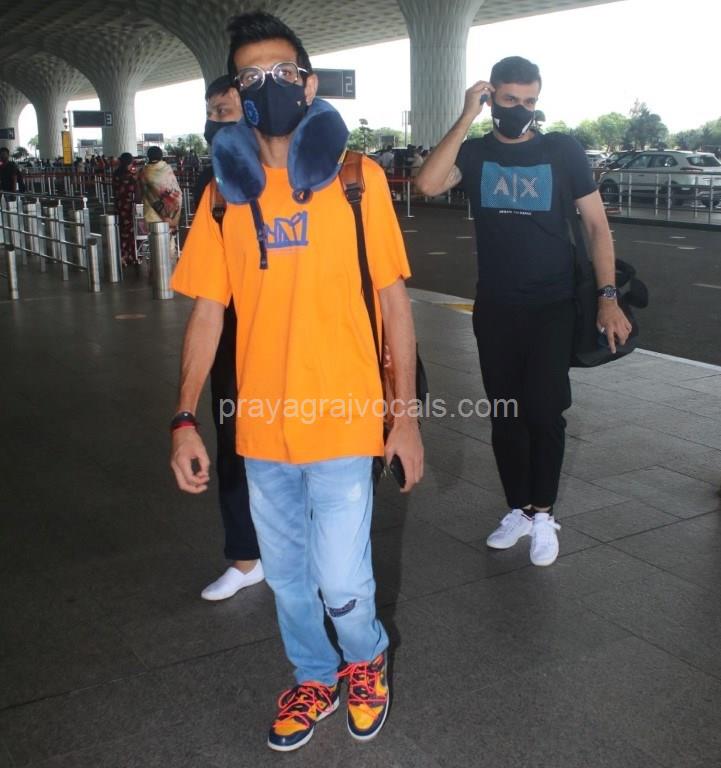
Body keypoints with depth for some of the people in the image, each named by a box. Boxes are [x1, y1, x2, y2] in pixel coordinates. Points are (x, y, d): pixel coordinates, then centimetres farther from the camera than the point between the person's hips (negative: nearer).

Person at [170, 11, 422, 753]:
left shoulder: (357, 180, -4)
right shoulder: (224, 195, 3)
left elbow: (393, 300, -2)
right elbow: (208, 311, 4)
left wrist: (405, 413, -4)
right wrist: (185, 419, -2)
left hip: (342, 421, -3)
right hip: (261, 425, 3)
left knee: (341, 583, 0)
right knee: (286, 575, 17)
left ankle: (366, 659, 35)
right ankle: (314, 678, 43)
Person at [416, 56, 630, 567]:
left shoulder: (563, 150, -2)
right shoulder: (474, 154, 1)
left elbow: (597, 224, -1)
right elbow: (428, 184, -19)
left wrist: (608, 296, -11)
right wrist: (466, 118, -18)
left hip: (552, 308, -2)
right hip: (494, 309, 2)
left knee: (543, 411, -4)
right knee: (505, 414, 9)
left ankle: (543, 514, 14)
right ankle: (519, 509, 24)